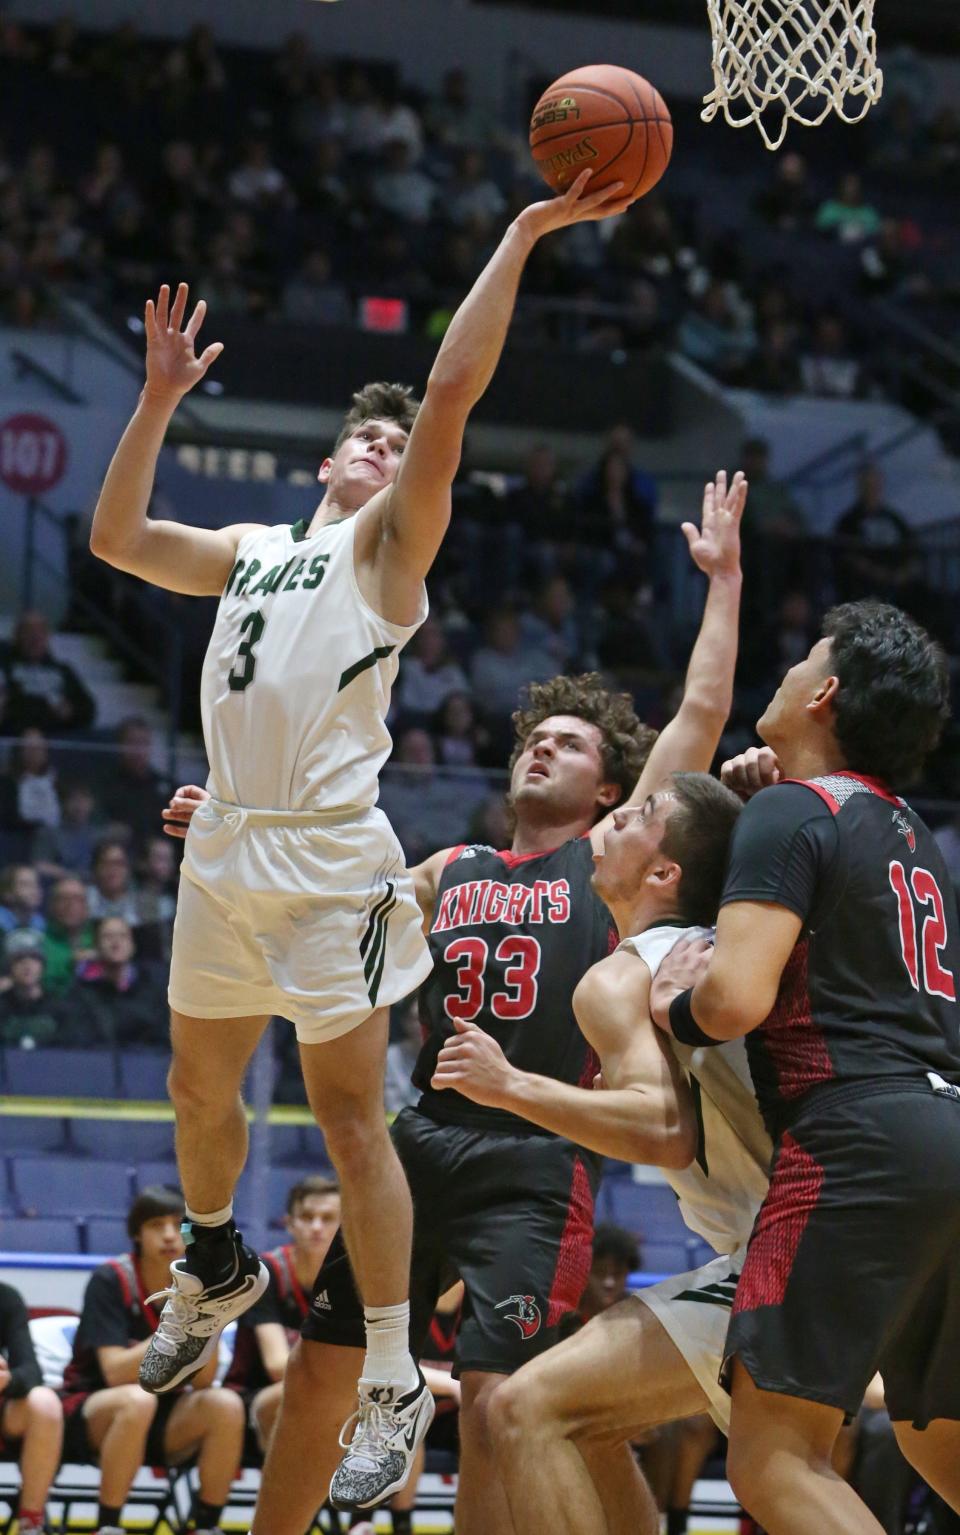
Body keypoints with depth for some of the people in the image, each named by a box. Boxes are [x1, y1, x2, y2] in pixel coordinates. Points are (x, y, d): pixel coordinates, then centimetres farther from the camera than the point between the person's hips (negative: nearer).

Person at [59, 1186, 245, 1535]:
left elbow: (202, 1381, -10)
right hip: (91, 1416, -4)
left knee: (226, 1405, -24)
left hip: (160, 1424, 4)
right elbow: (117, 1373, -24)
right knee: (138, 1400, -37)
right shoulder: (111, 1280, -16)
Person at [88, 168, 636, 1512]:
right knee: (200, 1084, 19)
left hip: (329, 858, -7)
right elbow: (115, 537, 21)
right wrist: (160, 401, 16)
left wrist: (520, 239, -15)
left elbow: (454, 386, -11)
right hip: (227, 847, 7)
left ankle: (396, 1384, -5)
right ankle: (219, 1270, 46)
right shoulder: (251, 550, 20)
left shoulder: (389, 542, 2)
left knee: (347, 1109, -9)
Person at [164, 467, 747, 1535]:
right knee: (319, 1369, 9)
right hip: (424, 1141, 5)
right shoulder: (453, 871, 19)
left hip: (536, 1164, -5)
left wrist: (724, 579, 2)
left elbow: (702, 714, 1)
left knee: (493, 1402, -14)